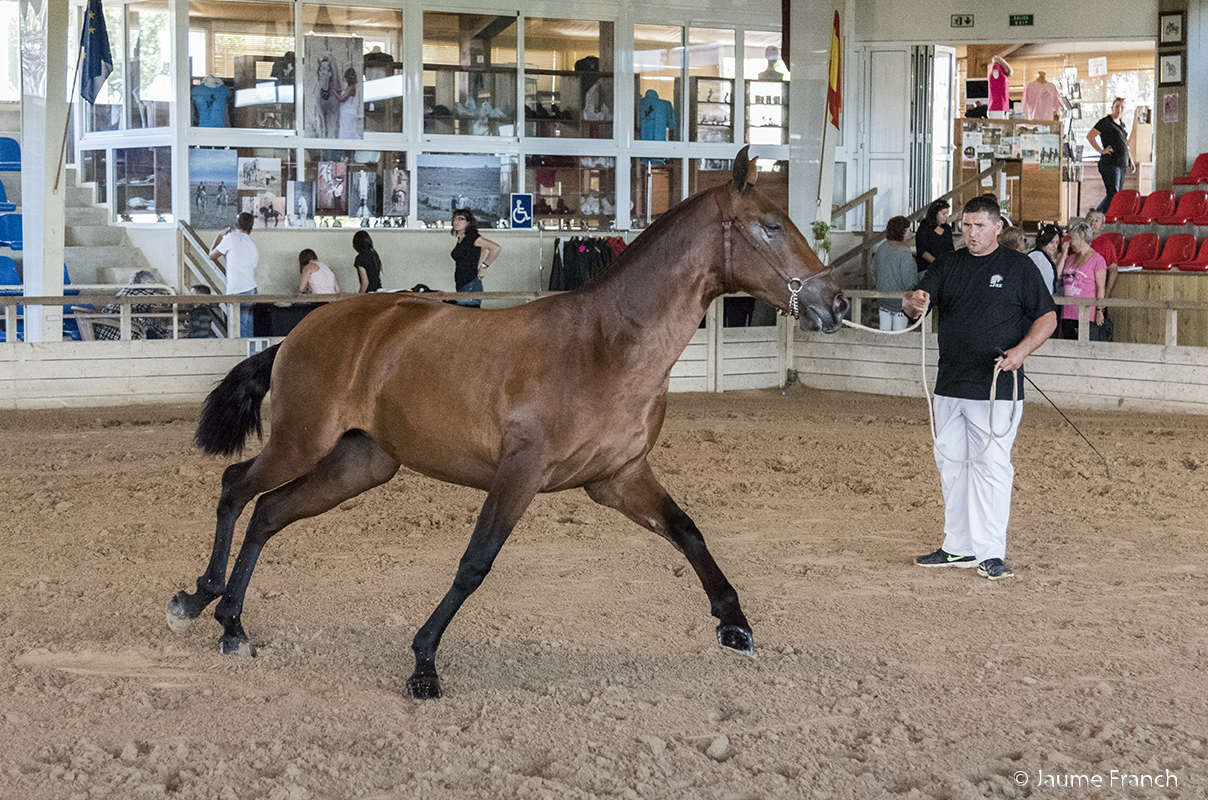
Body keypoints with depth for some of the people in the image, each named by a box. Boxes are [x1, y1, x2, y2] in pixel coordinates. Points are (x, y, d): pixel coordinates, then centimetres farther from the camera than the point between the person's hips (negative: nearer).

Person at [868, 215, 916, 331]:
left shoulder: (882, 248, 0)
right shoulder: (904, 253, -22)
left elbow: (872, 271, 10)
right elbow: (908, 281, -23)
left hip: (883, 298, 7)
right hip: (899, 300, -7)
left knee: (884, 329, 16)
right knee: (899, 330, 6)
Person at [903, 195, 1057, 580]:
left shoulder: (1018, 267, -1)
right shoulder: (949, 265, 11)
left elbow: (1047, 317, -1)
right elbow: (912, 303, 2)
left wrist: (1022, 350, -19)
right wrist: (914, 301, -23)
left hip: (995, 389, -6)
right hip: (950, 388, 6)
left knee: (991, 466, -7)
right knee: (951, 465, 11)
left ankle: (991, 553, -3)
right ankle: (958, 547, 22)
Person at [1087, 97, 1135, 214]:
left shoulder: (1122, 125, 20)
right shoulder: (1105, 122, -6)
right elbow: (1090, 136, -13)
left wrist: (1130, 161, 22)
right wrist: (1101, 151, -15)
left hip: (1121, 165, 9)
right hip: (1110, 163, -9)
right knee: (1113, 195, -16)